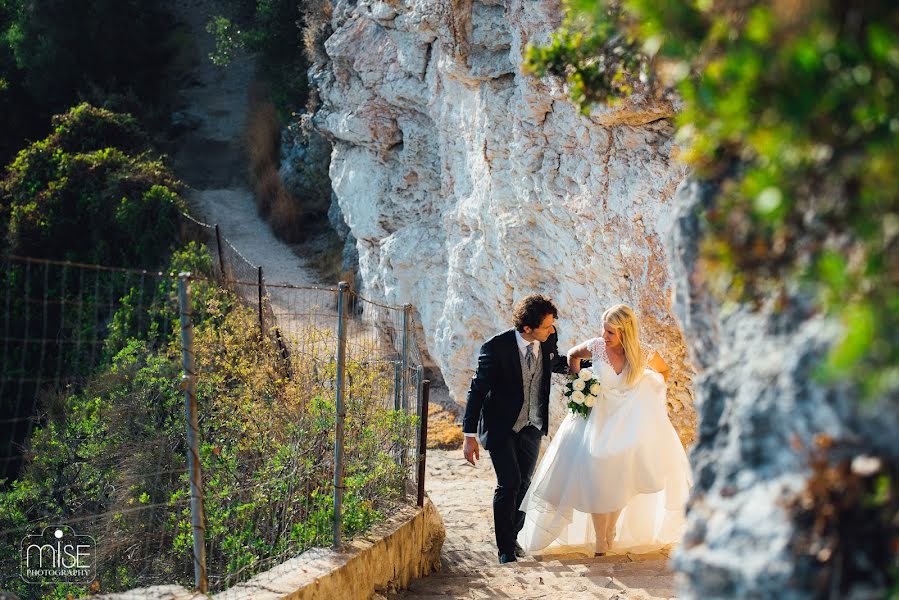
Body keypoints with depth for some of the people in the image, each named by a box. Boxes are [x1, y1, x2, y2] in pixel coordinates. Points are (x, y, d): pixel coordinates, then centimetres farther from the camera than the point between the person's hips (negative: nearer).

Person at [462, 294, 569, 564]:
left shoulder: (549, 339, -9)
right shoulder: (497, 347, -23)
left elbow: (555, 363, 15)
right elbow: (477, 390, -17)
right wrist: (469, 436, -17)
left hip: (532, 425, 5)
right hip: (500, 425, -5)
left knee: (524, 483, 10)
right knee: (509, 483, -11)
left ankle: (512, 536, 29)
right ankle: (505, 546, 4)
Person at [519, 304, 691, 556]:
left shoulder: (644, 354, -13)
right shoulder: (596, 347, -13)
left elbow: (665, 371, 9)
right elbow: (572, 355, 9)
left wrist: (650, 396, 2)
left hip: (628, 420, 0)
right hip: (597, 419, 0)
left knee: (620, 480, 6)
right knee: (597, 480, -3)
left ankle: (611, 531, 24)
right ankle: (600, 540, 5)